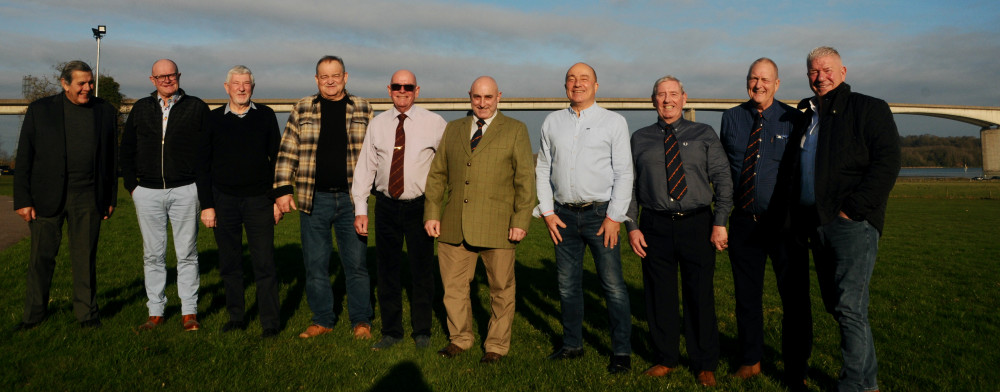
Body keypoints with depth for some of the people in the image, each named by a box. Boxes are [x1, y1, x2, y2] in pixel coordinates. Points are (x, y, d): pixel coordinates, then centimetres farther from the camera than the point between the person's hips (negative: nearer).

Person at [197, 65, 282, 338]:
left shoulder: (265, 116, 5)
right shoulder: (213, 119, 5)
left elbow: (276, 158, 8)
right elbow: (203, 164, 7)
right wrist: (206, 205, 1)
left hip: (259, 200, -1)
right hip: (224, 200, 1)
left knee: (264, 263, -3)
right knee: (229, 264, 8)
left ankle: (270, 322, 5)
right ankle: (236, 317, 21)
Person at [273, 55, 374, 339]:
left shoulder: (362, 109, 7)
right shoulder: (302, 110, 7)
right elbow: (287, 153, 6)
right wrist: (283, 190, -2)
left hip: (351, 198, -1)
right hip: (313, 199, 1)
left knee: (356, 263, 3)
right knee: (315, 265, 8)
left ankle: (361, 321, 17)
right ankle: (322, 320, 22)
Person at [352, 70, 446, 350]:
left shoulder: (434, 123, -2)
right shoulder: (377, 124, 6)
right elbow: (365, 166, 6)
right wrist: (360, 209, 1)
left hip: (420, 206, -2)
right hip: (386, 206, 3)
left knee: (422, 271, 7)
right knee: (387, 271, 10)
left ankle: (422, 331, 24)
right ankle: (391, 331, 25)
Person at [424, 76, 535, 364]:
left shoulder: (515, 130, 3)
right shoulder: (453, 129, 13)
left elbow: (525, 179, -2)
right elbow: (437, 174, 13)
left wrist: (521, 221, -9)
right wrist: (432, 212, 3)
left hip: (497, 227, -3)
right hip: (454, 226, 3)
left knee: (501, 288, 6)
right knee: (453, 286, 9)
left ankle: (496, 345, 24)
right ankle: (460, 339, 29)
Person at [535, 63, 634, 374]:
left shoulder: (613, 122, 1)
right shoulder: (552, 122, 10)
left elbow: (624, 173, -2)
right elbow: (543, 169, 12)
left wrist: (614, 217, -9)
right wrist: (547, 212, 3)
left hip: (601, 213, -3)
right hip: (563, 214, 3)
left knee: (613, 285, -2)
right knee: (568, 284, 11)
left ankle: (621, 352, 11)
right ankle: (572, 345, 25)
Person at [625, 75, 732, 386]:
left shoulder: (704, 135, 7)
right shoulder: (640, 139, 10)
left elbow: (722, 179, 2)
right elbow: (630, 185, 7)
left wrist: (720, 223, -7)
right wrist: (633, 226, -1)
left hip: (697, 224, -1)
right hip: (656, 227, 1)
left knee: (700, 296, 5)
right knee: (659, 296, 7)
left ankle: (705, 364, 21)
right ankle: (665, 359, 25)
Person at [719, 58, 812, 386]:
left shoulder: (794, 120, -2)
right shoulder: (731, 118, 8)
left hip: (785, 223, -3)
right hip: (744, 222, 3)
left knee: (795, 297, 3)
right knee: (746, 296, 13)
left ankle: (795, 371, 19)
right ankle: (750, 362, 30)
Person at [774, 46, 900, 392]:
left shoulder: (869, 109, 2)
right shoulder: (806, 119, 21)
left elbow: (887, 163, -9)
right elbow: (789, 172, 27)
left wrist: (852, 209, -16)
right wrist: (793, 214, 14)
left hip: (852, 222, -7)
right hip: (815, 225, 7)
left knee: (849, 306, -12)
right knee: (834, 304, 10)